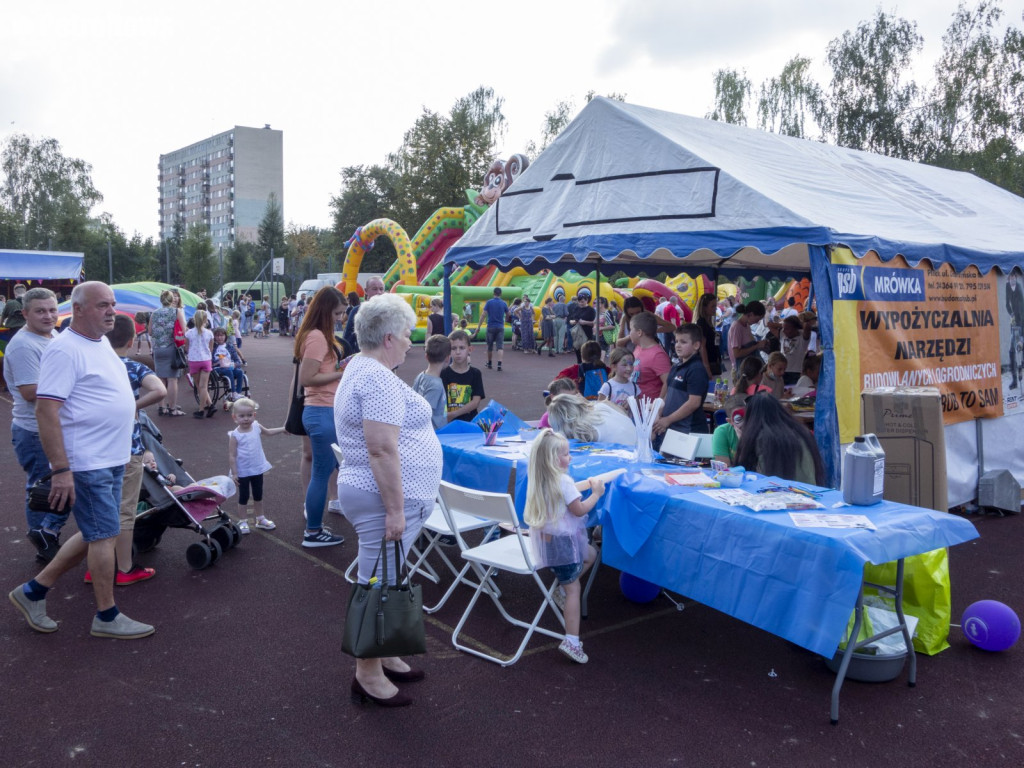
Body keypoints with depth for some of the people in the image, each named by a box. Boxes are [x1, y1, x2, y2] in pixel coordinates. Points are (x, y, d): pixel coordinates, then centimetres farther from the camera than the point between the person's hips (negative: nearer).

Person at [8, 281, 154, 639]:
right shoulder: (65, 349, -17)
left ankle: (34, 591, 29)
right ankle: (107, 617, 13)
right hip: (86, 463, -9)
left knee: (94, 535, 16)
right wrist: (61, 470, -24)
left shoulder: (101, 343, 12)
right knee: (104, 535, -1)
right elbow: (45, 410, -22)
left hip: (111, 460, 9)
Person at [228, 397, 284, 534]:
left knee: (258, 495, 18)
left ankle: (260, 519, 33)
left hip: (258, 469, 5)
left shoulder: (256, 427, -5)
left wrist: (283, 429, 14)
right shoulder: (235, 435, -19)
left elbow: (268, 431, 18)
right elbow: (232, 455, -17)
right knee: (244, 497, 8)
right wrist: (234, 473, -19)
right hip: (243, 472, -5)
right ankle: (242, 522, 22)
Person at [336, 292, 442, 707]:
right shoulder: (379, 381, -20)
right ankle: (368, 674, 11)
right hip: (385, 499, -11)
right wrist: (395, 510, -23)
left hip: (379, 495, 11)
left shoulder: (361, 369, 15)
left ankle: (383, 655, 31)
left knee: (383, 582, 19)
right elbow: (383, 450, -25)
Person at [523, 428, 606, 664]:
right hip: (562, 541, -8)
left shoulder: (538, 479, 6)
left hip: (545, 538, 8)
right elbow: (579, 510, -14)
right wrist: (596, 494, -1)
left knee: (590, 554, 27)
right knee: (573, 589, -2)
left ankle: (563, 589, 20)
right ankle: (572, 641, -5)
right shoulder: (563, 481, -20)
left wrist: (586, 484, 20)